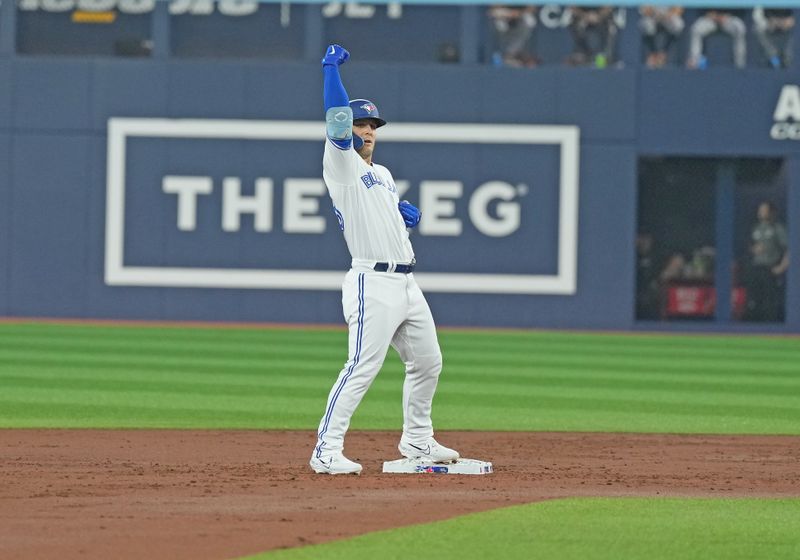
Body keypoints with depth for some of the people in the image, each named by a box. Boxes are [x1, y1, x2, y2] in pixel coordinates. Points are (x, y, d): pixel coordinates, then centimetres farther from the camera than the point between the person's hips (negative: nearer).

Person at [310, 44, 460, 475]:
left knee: (427, 363, 16)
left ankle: (416, 440, 31)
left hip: (406, 284, 9)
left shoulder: (383, 175, 22)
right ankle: (326, 451, -18)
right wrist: (330, 67, -17)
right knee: (362, 367, -17)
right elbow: (337, 119, -17)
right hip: (372, 282, -9)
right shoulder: (341, 165, -2)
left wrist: (407, 215, 10)